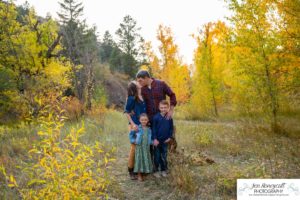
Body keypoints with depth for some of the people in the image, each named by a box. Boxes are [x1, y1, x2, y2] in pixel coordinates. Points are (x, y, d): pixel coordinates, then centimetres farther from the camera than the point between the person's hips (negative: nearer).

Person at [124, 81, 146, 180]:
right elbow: (127, 112, -8)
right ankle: (131, 170, 14)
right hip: (135, 126, -6)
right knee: (134, 148, 0)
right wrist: (133, 124, -15)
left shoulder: (143, 96, 6)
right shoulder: (132, 98, -12)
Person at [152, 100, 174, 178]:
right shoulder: (156, 117, -10)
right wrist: (155, 139, -11)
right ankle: (156, 170, 17)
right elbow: (153, 128, -7)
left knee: (164, 156, 12)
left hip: (165, 141, 3)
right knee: (157, 156, 7)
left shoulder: (169, 118, -2)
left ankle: (163, 170, 25)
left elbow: (171, 128, 7)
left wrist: (169, 137, -1)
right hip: (157, 140, -2)